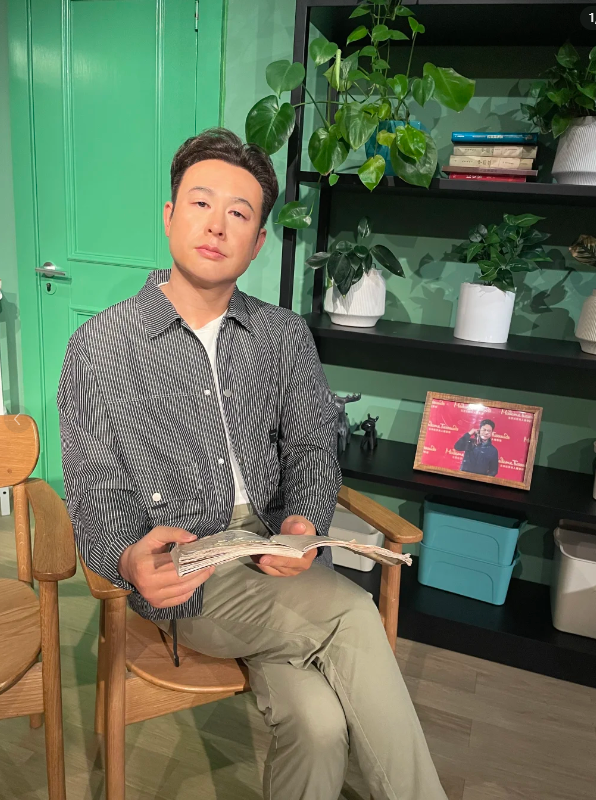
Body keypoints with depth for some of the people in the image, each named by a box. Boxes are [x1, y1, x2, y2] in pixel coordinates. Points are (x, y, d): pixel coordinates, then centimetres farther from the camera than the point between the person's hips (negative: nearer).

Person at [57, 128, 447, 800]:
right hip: (178, 580, -3)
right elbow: (96, 503, -4)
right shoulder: (100, 347, -2)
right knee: (352, 615, -25)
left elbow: (313, 447, 7)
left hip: (276, 562, 4)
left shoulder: (285, 335, 8)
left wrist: (303, 524, -14)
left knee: (318, 722, -22)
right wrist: (131, 560, -26)